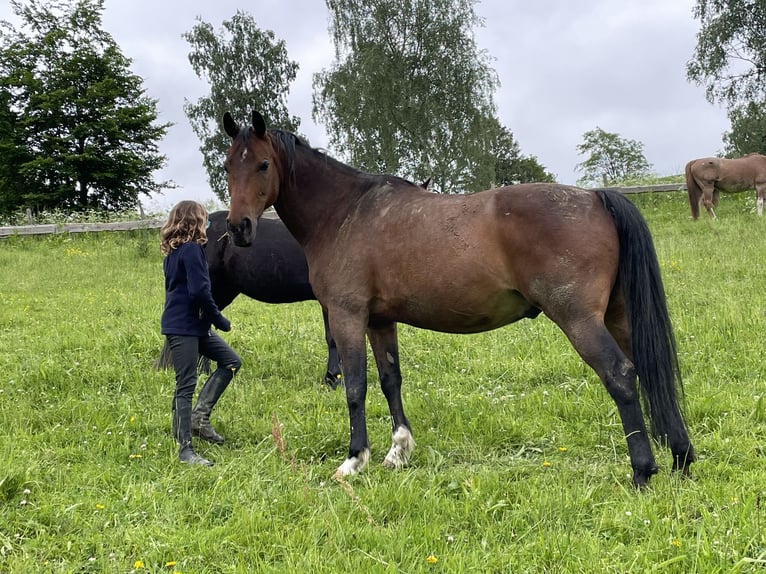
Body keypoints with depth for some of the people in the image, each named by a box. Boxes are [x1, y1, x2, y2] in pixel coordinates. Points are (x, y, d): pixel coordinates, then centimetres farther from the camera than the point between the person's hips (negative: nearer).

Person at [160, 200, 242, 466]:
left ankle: (199, 416, 12)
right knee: (186, 385, -5)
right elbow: (200, 291, -22)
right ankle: (185, 449, 0)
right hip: (184, 327, -10)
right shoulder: (192, 249, -16)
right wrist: (220, 321, -11)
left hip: (193, 325, 10)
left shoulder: (173, 250, 13)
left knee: (231, 361, 14)